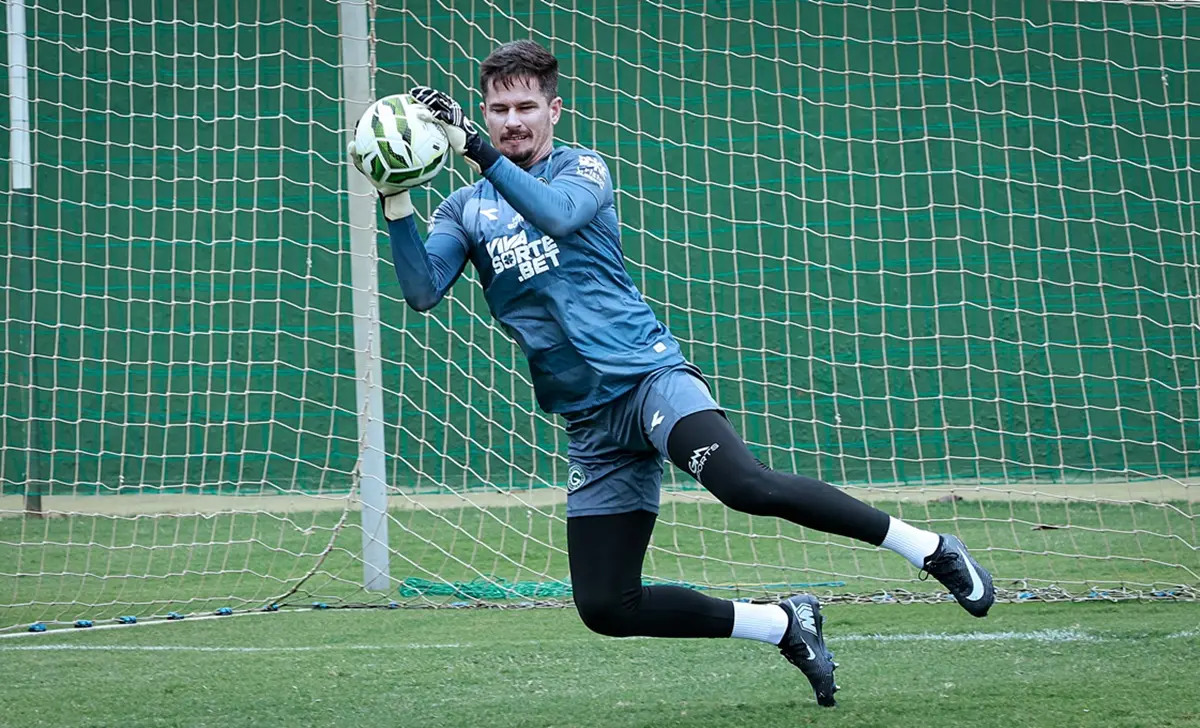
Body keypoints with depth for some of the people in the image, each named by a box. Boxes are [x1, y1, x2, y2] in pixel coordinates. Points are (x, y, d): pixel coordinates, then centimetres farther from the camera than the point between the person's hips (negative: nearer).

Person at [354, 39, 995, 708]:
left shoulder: (582, 169, 5)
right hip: (591, 423, 5)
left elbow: (557, 213, -19)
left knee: (746, 484, -32)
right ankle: (784, 625, 13)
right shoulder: (465, 210, 14)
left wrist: (478, 150, -25)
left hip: (647, 373, -5)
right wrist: (397, 204, -16)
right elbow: (422, 291, -3)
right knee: (605, 607, -2)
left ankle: (931, 549, -23)